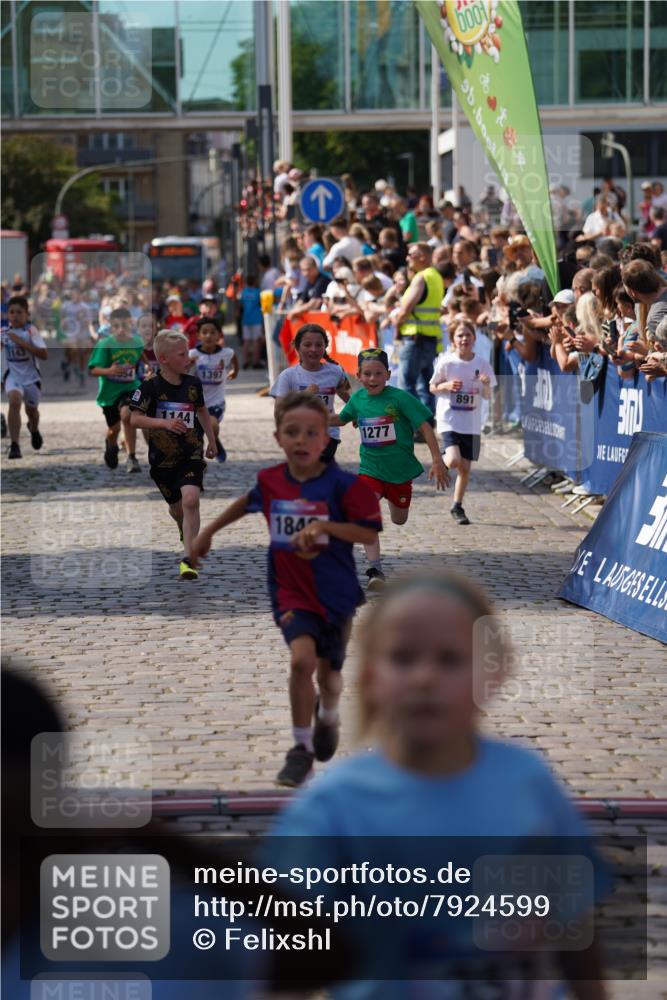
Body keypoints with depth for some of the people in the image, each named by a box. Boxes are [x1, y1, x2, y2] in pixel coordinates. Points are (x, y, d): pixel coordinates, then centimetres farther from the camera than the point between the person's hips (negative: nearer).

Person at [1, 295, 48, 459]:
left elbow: (44, 355, -27)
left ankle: (34, 430, 57)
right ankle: (14, 445, -28)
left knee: (31, 410, 18)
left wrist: (21, 342, -30)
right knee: (14, 401, -27)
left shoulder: (31, 331, -16)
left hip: (31, 377, 0)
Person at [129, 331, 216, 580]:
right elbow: (135, 419, -18)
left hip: (191, 454, 0)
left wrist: (212, 442, 23)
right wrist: (164, 422, -32)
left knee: (191, 499, -22)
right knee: (176, 507, 16)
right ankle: (186, 533, 52)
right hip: (162, 457, 0)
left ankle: (188, 559, -22)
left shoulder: (193, 384, -1)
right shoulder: (150, 386, -12)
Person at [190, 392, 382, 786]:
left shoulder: (342, 484, -14)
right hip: (292, 592, 1)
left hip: (336, 594, -1)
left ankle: (328, 715, 51)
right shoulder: (269, 482, -3)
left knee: (329, 670, 14)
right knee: (302, 659, -22)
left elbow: (372, 533, -16)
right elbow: (246, 502, 20)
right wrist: (209, 531, 28)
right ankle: (301, 748, -7)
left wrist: (327, 526, -29)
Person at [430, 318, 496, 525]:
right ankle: (442, 459, 14)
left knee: (465, 467, 7)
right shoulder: (446, 362, -8)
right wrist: (446, 386, -16)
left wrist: (486, 386, -18)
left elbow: (487, 396, 4)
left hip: (472, 423, 3)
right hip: (449, 420, -3)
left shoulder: (482, 364, -2)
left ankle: (457, 506, 24)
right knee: (454, 461, -23)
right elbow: (433, 387, 4)